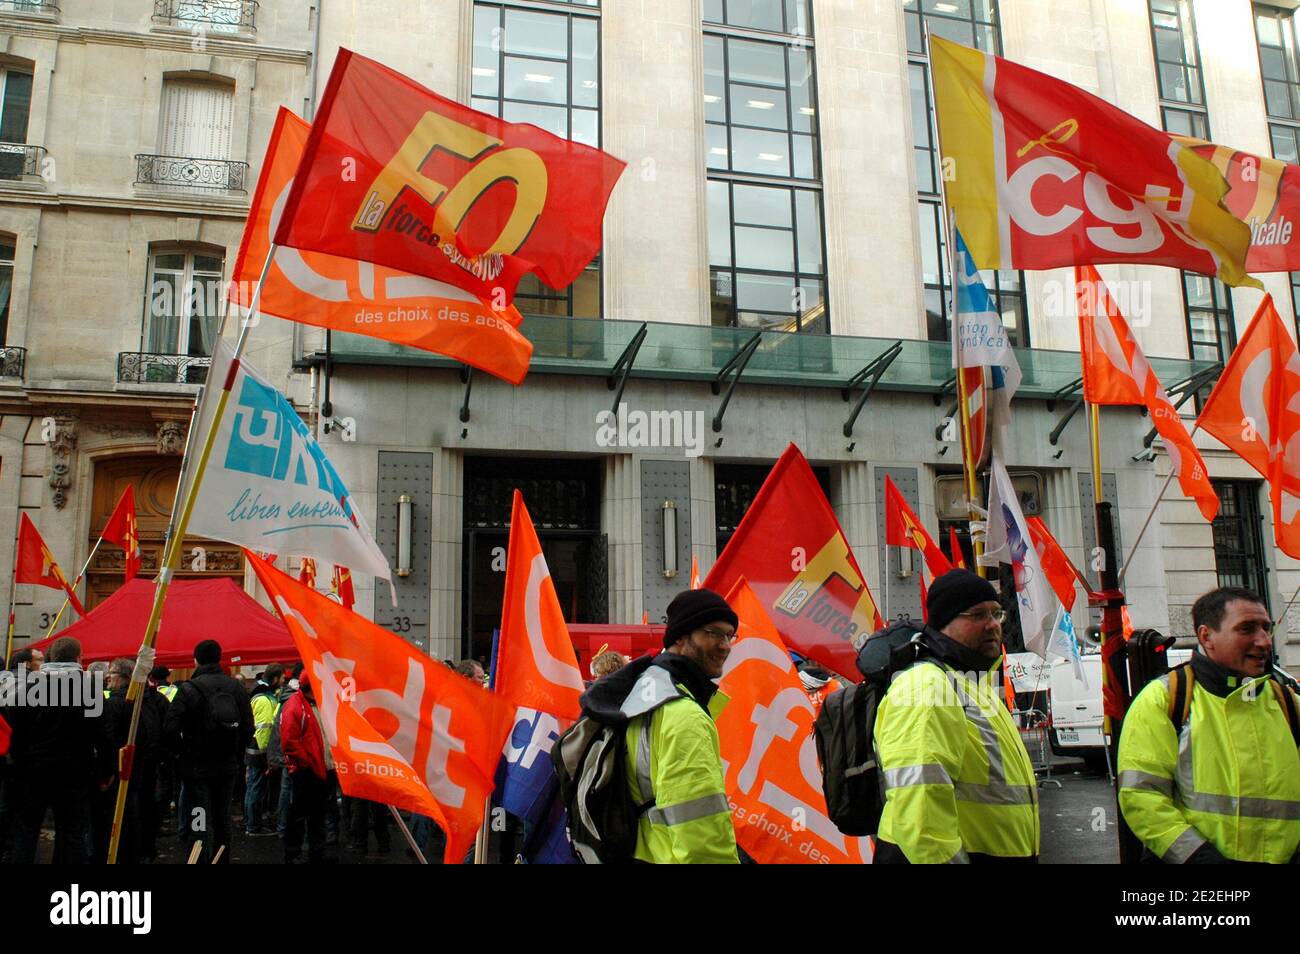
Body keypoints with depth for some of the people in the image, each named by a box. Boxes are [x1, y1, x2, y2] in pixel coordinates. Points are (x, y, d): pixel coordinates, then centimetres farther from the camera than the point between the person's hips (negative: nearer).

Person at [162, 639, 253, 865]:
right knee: (222, 821, 19)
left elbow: (170, 730, -17)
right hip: (228, 767, 5)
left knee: (198, 826, -3)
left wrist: (182, 752, 1)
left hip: (196, 767, -5)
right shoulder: (236, 688, 2)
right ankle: (221, 860, 28)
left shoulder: (188, 689, -13)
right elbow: (248, 728, 3)